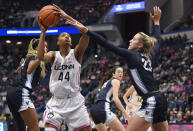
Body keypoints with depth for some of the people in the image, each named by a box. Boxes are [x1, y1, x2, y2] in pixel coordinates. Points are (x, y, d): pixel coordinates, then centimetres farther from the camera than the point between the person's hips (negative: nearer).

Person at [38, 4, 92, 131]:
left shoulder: (76, 53, 1)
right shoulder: (54, 55, 6)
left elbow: (86, 32, -16)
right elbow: (41, 56, -19)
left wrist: (66, 16, -17)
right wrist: (43, 33, -17)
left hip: (74, 101, -1)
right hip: (57, 101, 1)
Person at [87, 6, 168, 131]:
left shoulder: (132, 55, -5)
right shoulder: (149, 57, 14)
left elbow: (107, 44, -9)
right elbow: (157, 42, 35)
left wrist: (86, 31, -10)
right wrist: (156, 21, 47)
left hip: (151, 103, -9)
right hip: (161, 100, 9)